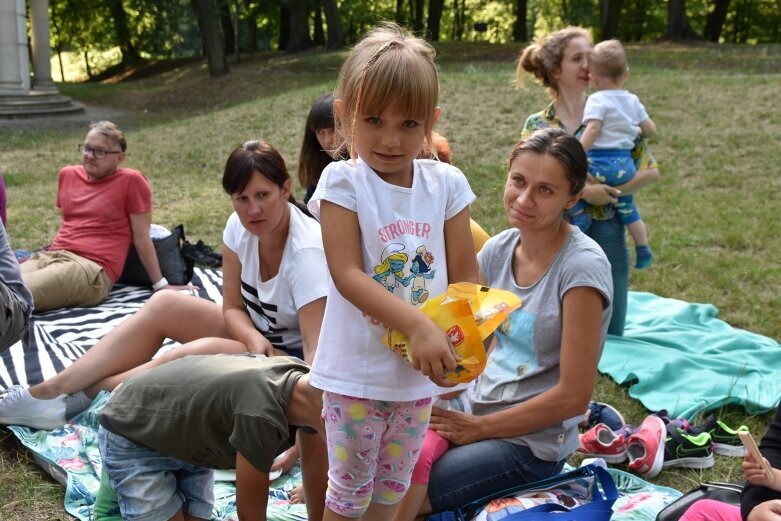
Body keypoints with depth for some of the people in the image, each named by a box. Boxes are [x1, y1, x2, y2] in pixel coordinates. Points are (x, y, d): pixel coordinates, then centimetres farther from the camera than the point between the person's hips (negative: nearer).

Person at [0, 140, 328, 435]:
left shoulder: (306, 252, -29)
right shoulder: (240, 227, -7)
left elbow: (317, 351, -35)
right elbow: (233, 307, 0)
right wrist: (254, 338, -24)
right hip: (258, 335, 7)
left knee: (199, 353, -29)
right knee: (163, 305, -5)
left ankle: (81, 395, -13)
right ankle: (51, 390, -6)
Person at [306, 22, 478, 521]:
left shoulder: (446, 183, -2)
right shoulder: (342, 182, -13)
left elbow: (464, 273, 0)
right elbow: (347, 275, -21)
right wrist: (418, 324, -32)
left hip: (422, 368, 4)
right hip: (358, 368, -4)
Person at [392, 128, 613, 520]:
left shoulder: (582, 267, -19)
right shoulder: (499, 248, 1)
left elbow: (573, 396, -18)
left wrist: (478, 428, -10)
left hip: (530, 441, -6)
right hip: (471, 404, 6)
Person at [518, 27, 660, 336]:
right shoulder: (536, 126, 1)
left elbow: (650, 170, -2)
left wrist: (606, 192, -14)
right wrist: (583, 191, -23)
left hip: (606, 233, 1)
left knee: (610, 334, 7)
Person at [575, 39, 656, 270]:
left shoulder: (597, 100, -7)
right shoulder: (632, 101, 13)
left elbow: (592, 130, -20)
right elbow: (650, 130, 16)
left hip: (602, 163, -7)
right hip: (626, 164, 7)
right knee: (627, 207, 22)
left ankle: (579, 214, -14)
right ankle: (643, 249, 24)